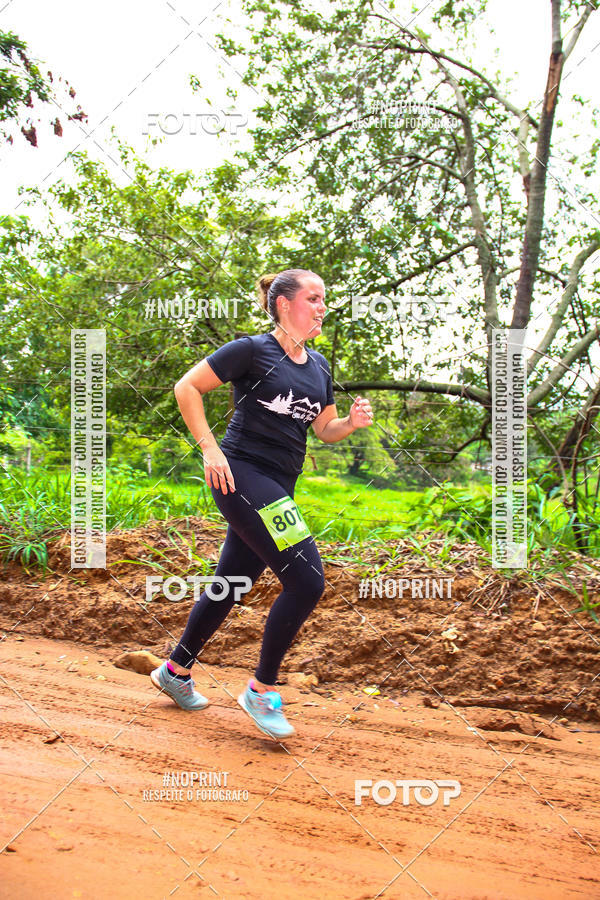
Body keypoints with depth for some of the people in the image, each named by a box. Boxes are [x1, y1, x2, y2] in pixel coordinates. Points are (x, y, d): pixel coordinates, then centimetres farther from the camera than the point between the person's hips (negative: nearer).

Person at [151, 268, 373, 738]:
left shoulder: (319, 366, 14)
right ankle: (262, 690, 1)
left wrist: (352, 422, -1)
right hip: (243, 475, -8)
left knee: (231, 583, 15)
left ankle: (175, 671, 34)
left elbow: (325, 429, 21)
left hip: (277, 488, 8)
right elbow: (187, 387, -5)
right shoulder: (253, 350, -7)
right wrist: (210, 448, -12)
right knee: (307, 581, -15)